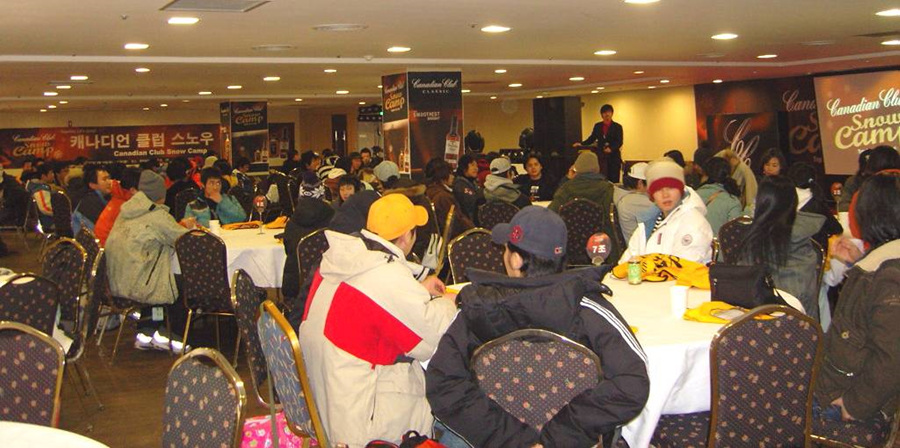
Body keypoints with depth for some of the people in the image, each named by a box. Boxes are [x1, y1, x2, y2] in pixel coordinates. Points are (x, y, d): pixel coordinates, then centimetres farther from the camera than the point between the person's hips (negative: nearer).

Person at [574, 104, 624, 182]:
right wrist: (581, 144, -2)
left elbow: (619, 142, -6)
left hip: (613, 157, -2)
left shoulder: (617, 127, 2)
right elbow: (592, 138, 14)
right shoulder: (597, 126, 13)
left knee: (614, 180, -4)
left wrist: (611, 148, -25)